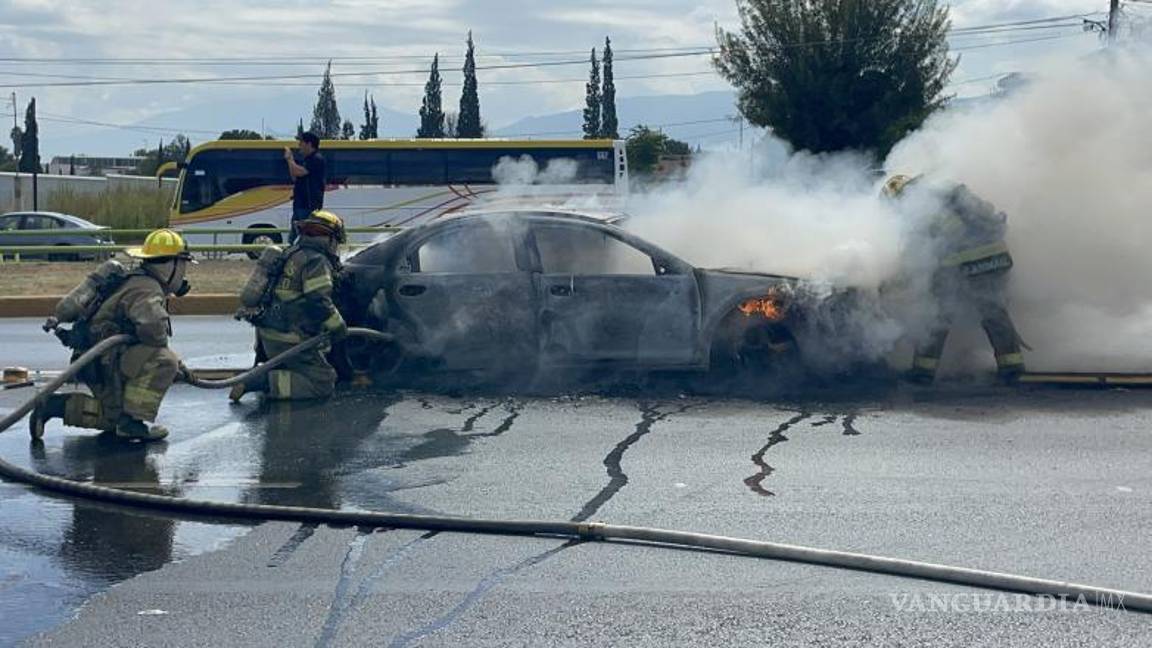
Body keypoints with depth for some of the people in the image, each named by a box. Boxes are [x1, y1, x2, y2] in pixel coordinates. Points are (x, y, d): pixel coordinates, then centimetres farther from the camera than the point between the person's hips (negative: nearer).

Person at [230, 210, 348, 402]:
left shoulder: (290, 255, 17)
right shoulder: (317, 260, -13)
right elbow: (318, 301, -22)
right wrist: (338, 326, -11)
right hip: (290, 340, -9)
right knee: (323, 385, -9)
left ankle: (259, 375, 6)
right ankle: (264, 382, -18)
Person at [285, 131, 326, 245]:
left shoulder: (317, 159, -13)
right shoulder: (306, 160, 18)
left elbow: (298, 172, -24)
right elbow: (295, 178, 21)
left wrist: (290, 159, -7)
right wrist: (290, 159, 13)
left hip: (310, 206, -10)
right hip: (300, 205, 10)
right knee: (293, 239, 13)